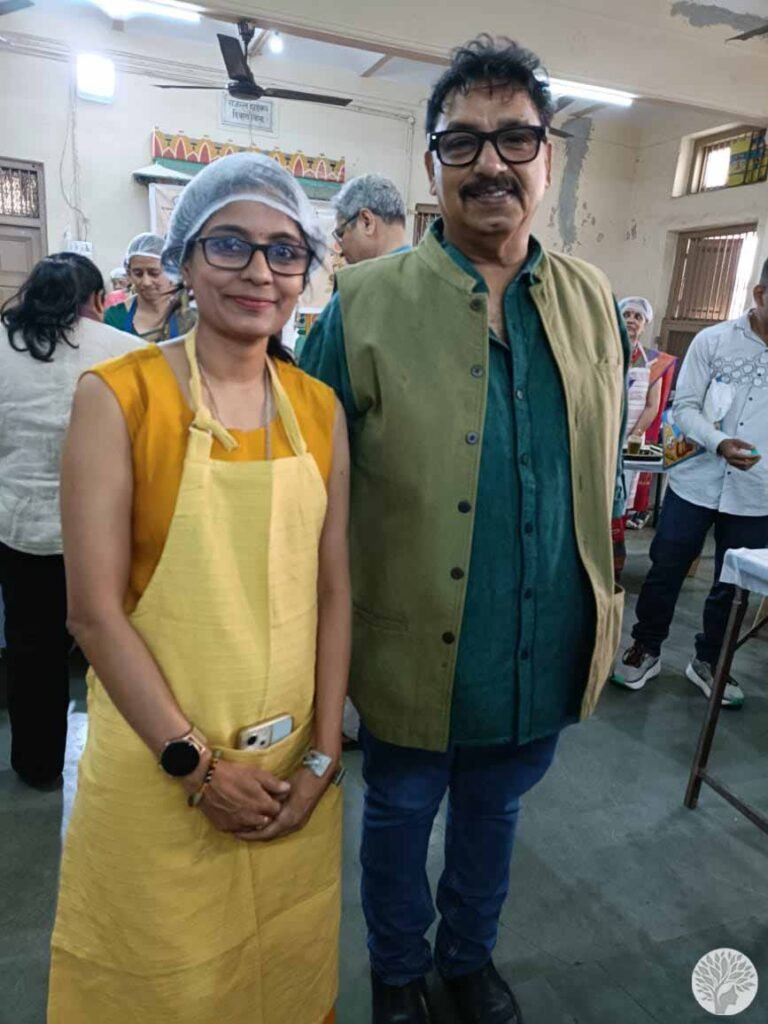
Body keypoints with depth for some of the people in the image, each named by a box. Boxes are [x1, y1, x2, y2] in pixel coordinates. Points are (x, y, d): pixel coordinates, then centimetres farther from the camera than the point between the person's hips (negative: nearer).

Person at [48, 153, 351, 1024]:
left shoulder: (321, 409, 1)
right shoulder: (117, 396, -11)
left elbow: (332, 591, 1)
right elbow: (93, 610, -13)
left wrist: (323, 756, -2)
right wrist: (196, 764, -12)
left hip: (294, 768, 4)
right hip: (159, 769, -3)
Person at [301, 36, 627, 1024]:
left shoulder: (591, 300, 0)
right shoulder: (366, 302, -12)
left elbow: (601, 471, 8)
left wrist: (600, 607, 11)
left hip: (548, 652, 4)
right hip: (414, 648, -3)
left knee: (494, 813, 26)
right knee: (400, 818, 20)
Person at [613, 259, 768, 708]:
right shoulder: (713, 340, -1)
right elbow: (684, 406, -4)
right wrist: (718, 443, -21)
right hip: (696, 482, -1)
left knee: (731, 585, 13)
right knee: (666, 572, 7)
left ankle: (709, 661, 33)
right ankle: (646, 649, 27)